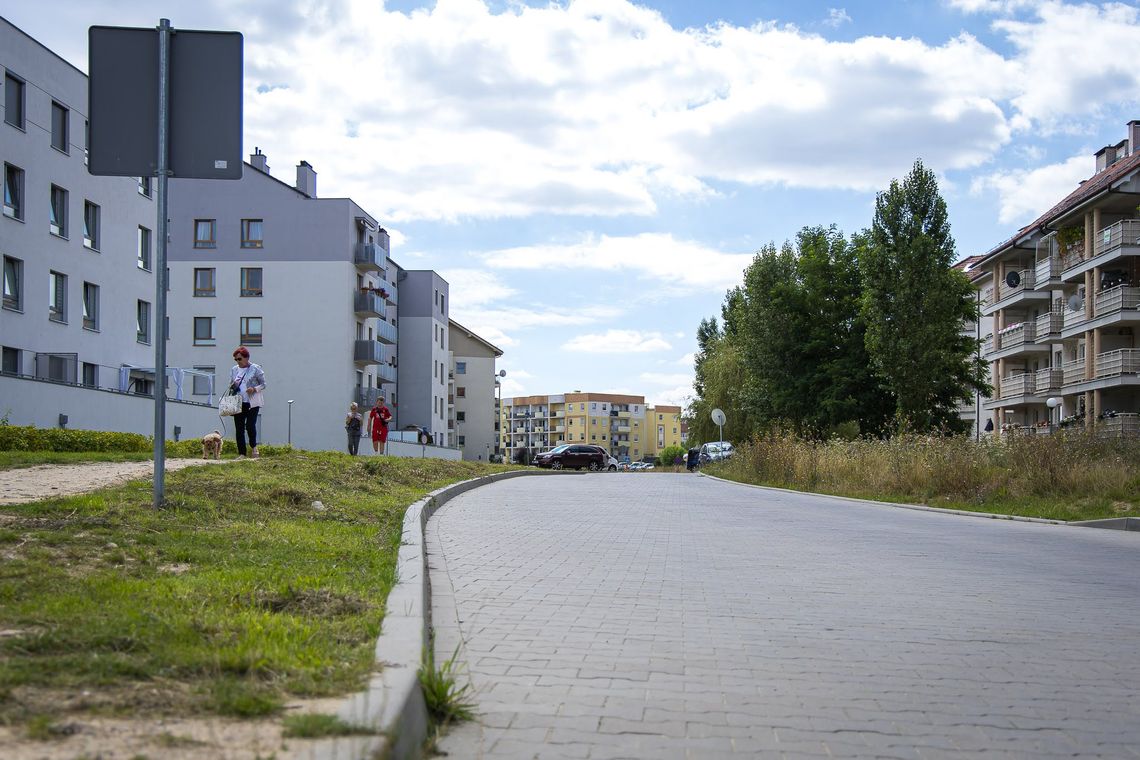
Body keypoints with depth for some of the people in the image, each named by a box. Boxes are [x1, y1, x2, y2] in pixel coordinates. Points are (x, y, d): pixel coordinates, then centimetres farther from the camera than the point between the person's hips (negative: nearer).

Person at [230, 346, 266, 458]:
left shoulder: (255, 369, -1)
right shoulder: (234, 370, 13)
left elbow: (263, 384, 2)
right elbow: (231, 384, 23)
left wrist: (254, 388, -17)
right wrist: (232, 386, -1)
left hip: (252, 403, -5)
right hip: (238, 403, 5)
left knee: (250, 425, -15)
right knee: (239, 429, 2)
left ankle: (253, 446, 11)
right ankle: (241, 453, 7)